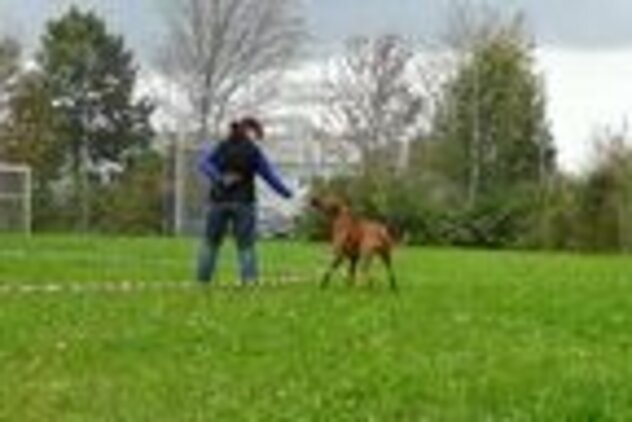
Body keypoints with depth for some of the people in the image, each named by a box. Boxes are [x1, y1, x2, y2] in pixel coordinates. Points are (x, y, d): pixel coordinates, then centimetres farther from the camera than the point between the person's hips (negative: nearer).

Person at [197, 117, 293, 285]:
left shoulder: (222, 147, 7)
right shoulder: (253, 151, -1)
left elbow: (204, 164, -6)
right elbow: (269, 174, 1)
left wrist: (219, 179, -17)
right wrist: (286, 192, 9)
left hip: (219, 200, 2)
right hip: (243, 202, -2)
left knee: (211, 241, 11)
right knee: (246, 244, 4)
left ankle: (203, 278, 9)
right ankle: (249, 278, -6)